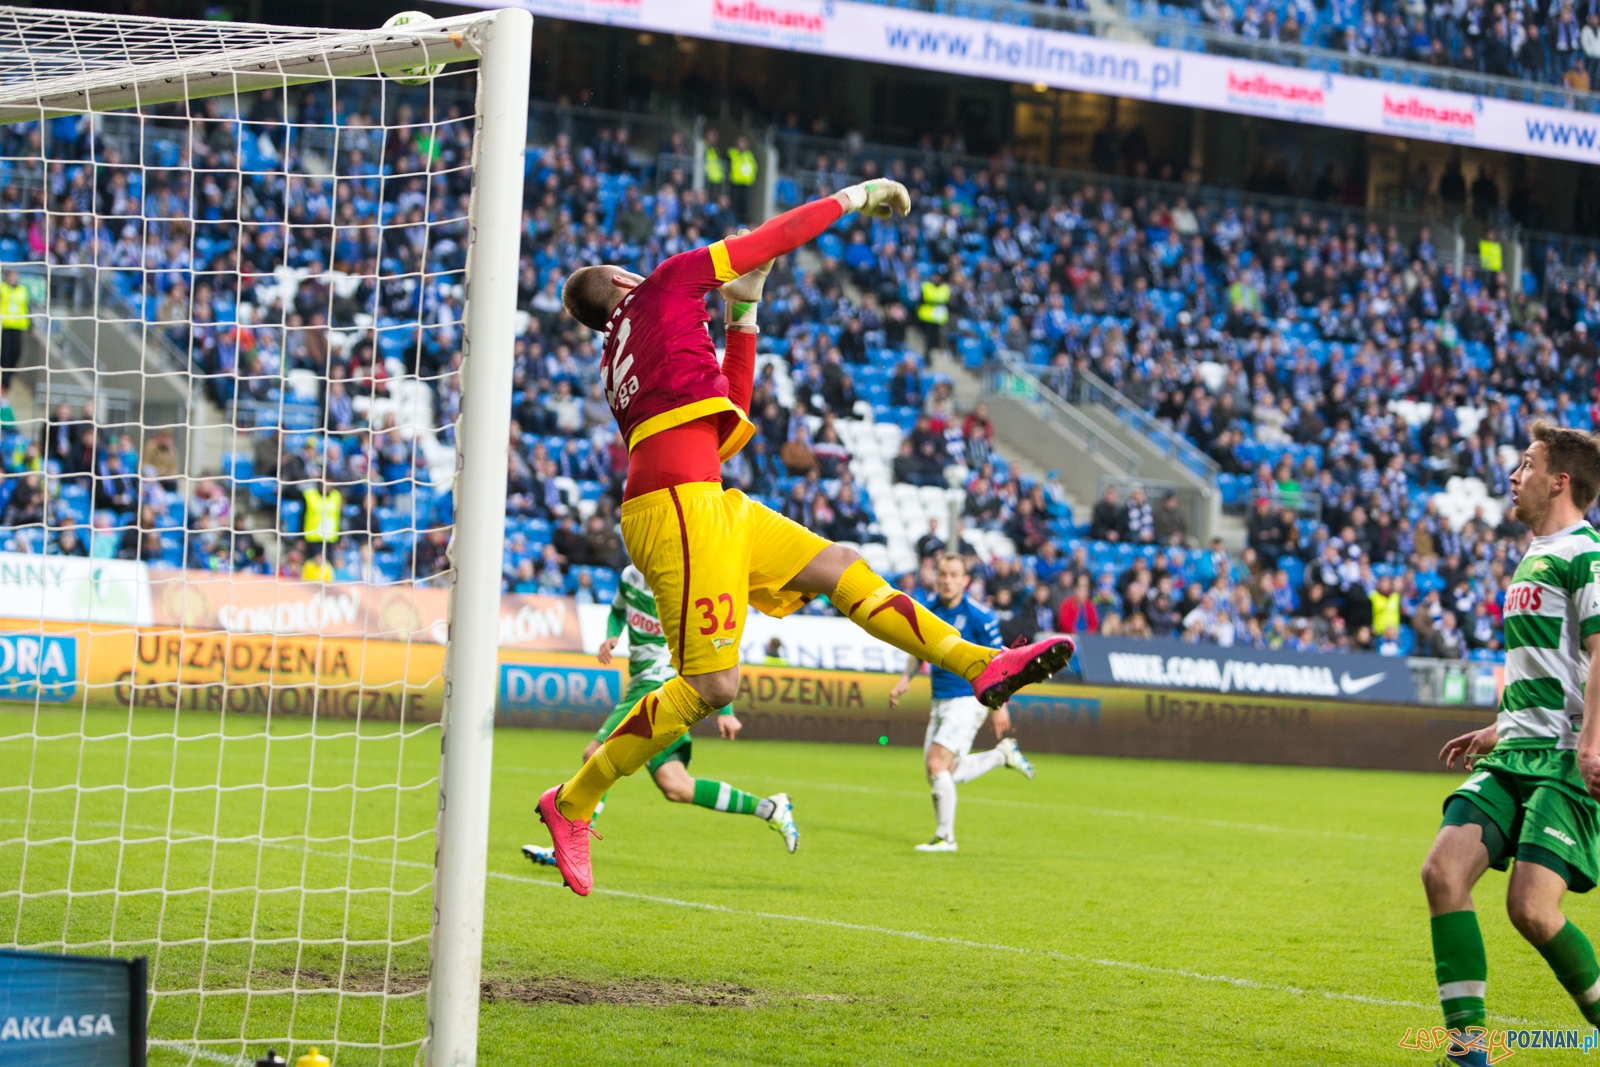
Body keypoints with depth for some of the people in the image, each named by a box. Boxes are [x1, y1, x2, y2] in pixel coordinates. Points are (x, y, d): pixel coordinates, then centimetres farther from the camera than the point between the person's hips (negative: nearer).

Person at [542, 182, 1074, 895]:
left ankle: (981, 666, 9)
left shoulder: (617, 366, 25)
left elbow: (728, 411, 30)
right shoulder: (667, 282, 5)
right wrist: (852, 198, 21)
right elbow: (778, 237, 7)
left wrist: (742, 314, 30)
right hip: (677, 500, -10)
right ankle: (571, 805, -3)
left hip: (708, 506, 10)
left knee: (841, 568, 11)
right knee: (711, 685, -11)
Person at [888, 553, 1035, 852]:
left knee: (936, 763, -16)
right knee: (947, 773, 9)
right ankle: (1003, 754, 31)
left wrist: (1001, 706, -11)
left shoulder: (979, 616, -13)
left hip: (968, 700, -7)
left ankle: (945, 837, -4)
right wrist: (905, 679, 6)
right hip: (940, 701, 7)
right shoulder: (929, 610, 4)